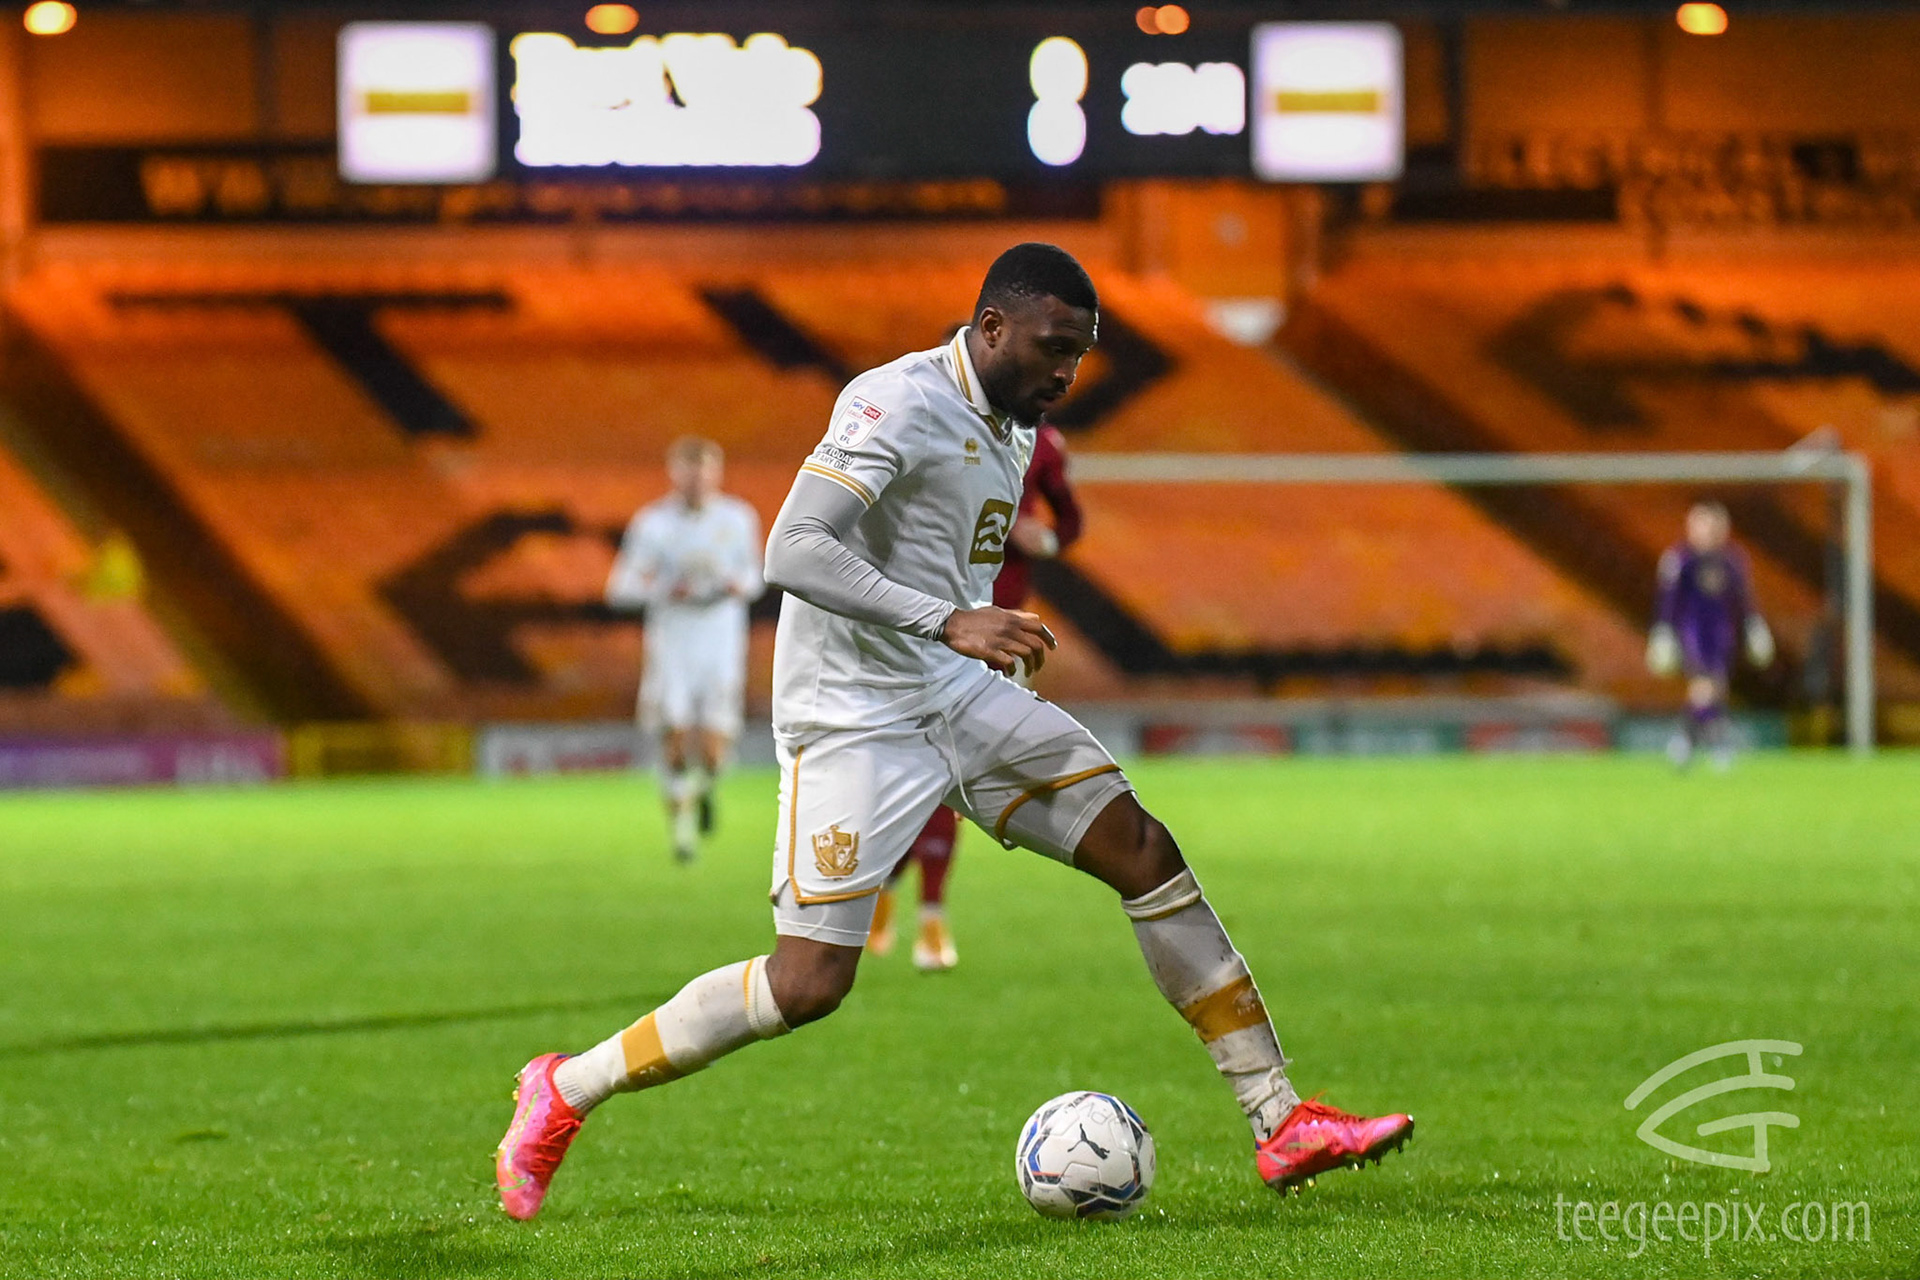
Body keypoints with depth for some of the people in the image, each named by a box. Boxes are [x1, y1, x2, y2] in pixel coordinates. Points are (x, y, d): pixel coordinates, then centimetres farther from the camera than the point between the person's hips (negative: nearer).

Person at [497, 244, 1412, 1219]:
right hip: (851, 719, -8)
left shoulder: (1014, 425, 12)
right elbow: (792, 552, -28)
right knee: (810, 982, -14)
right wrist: (950, 623, -35)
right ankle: (564, 1093, 4)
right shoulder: (898, 403, -17)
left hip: (959, 697, 8)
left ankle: (1281, 1123, 0)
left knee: (1146, 853, -3)